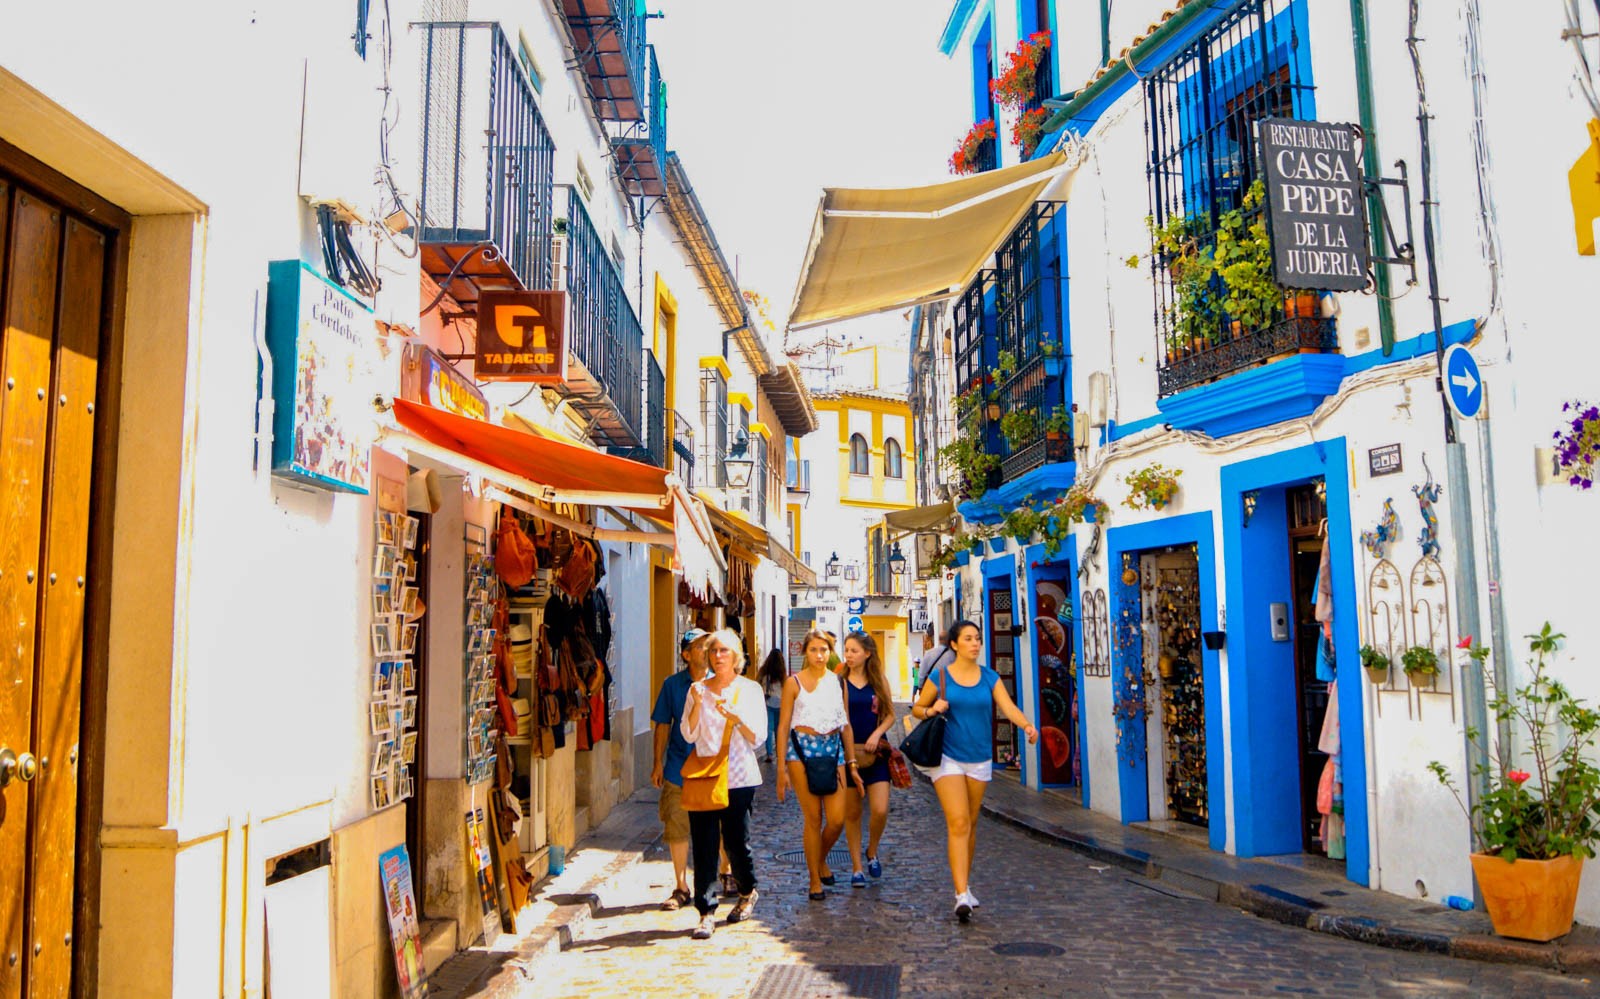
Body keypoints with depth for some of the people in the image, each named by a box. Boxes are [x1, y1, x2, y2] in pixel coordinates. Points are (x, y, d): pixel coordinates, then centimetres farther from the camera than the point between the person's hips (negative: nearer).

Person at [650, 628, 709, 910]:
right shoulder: (672, 685, 0)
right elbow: (663, 725, 6)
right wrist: (658, 763, 3)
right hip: (679, 768, 0)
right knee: (676, 828, 2)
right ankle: (681, 888, 15)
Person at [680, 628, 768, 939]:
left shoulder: (750, 689, 4)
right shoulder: (698, 689, 7)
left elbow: (759, 737, -1)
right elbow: (689, 734, 1)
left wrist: (735, 717, -16)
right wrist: (697, 704, -12)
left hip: (739, 777, -1)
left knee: (736, 840, 4)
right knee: (704, 845, -4)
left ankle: (747, 893, 31)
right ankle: (707, 912, 1)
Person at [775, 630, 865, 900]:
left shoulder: (838, 682, 11)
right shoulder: (794, 682, 0)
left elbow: (846, 725, 15)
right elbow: (783, 726, 0)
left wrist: (852, 764, 11)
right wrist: (782, 768, -4)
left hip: (834, 748, 3)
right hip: (803, 748, -3)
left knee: (837, 819, -4)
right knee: (813, 819, -2)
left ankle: (821, 859, 26)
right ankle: (815, 880, 14)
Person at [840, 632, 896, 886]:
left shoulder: (879, 681, 4)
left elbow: (890, 714, 9)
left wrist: (877, 734, -9)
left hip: (876, 751, 1)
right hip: (847, 751, -1)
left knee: (880, 810, -7)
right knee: (852, 812, 5)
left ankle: (872, 852, 21)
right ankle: (856, 867, 18)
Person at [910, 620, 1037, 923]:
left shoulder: (990, 677, 4)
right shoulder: (939, 676, -3)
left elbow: (1008, 707, -9)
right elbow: (916, 708, 6)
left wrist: (1027, 725, -28)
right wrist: (931, 710, -16)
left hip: (980, 759, 4)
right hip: (948, 758, -4)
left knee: (971, 823, 13)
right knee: (958, 822, -13)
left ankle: (964, 884, 28)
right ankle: (962, 894, -16)